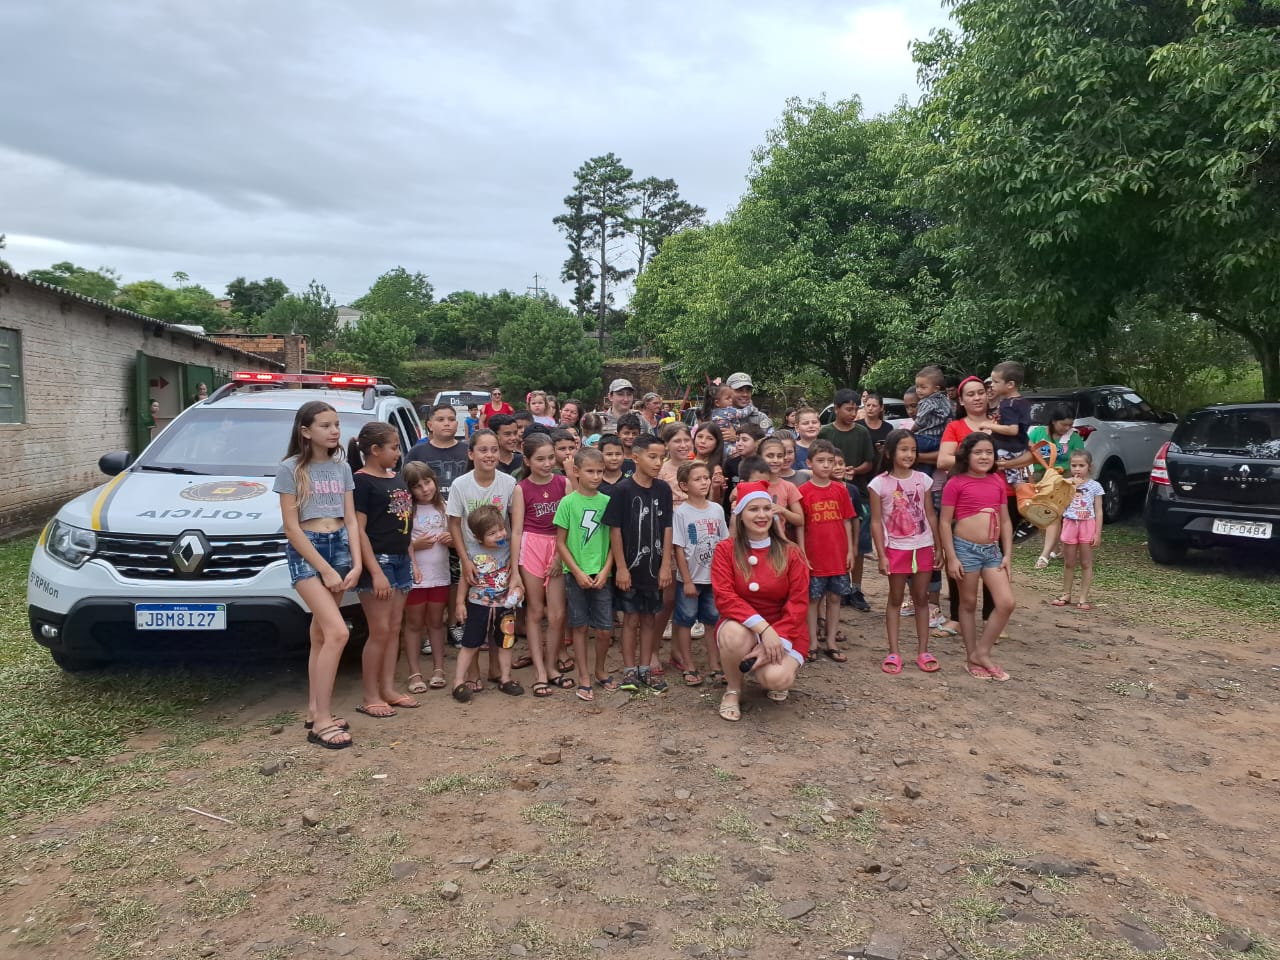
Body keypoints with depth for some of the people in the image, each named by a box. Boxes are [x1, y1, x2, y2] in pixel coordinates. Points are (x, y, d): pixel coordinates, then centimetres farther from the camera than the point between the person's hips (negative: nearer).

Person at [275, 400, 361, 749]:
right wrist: (326, 570, -13)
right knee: (337, 632, -15)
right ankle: (322, 721, -8)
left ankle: (314, 711, 21)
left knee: (320, 634, 11)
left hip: (339, 546, 5)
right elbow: (291, 528, -10)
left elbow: (350, 521, 7)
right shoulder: (291, 469, -7)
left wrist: (356, 564, -5)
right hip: (305, 551, -5)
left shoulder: (342, 467, 8)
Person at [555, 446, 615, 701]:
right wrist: (578, 572, -9)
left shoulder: (607, 501, 1)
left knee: (605, 630, 3)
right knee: (580, 626, 7)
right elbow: (561, 543, -3)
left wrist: (605, 570, -6)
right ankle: (584, 677, 20)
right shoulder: (568, 502, -5)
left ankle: (600, 670, 28)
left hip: (601, 575, 2)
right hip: (576, 574, -2)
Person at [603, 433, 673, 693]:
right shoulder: (623, 490, -11)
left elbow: (667, 529, 3)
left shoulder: (663, 490, 1)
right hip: (630, 566, -4)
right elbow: (615, 530, -10)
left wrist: (666, 565, -1)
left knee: (649, 618, 12)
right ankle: (629, 670, 18)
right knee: (631, 618, 5)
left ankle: (645, 669, 24)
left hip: (654, 567, 4)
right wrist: (621, 567, -11)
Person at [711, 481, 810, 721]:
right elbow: (724, 597, -15)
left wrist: (775, 640, -20)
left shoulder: (791, 553, -2)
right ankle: (733, 690, -6)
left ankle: (774, 669, 12)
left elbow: (798, 604, -6)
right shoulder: (725, 550, -5)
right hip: (742, 627, 0)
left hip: (784, 631, 0)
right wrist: (762, 627, -28)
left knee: (778, 679, -29)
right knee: (734, 634, -36)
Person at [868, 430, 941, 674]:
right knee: (895, 599, 7)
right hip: (896, 548, -2)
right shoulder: (879, 484, -7)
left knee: (921, 599, 9)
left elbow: (931, 516, 7)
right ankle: (893, 652, 12)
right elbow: (876, 521, -6)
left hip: (923, 547, 3)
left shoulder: (923, 480, 1)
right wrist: (881, 555, -10)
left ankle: (923, 651, 18)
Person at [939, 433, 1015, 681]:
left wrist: (1007, 555, 6)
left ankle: (982, 653, 12)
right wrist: (951, 557, -12)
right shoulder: (956, 483, -7)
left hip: (992, 550, 5)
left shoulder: (998, 482, 8)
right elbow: (945, 522, -8)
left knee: (1006, 603, -2)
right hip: (966, 548, -5)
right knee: (969, 604, 7)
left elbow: (1005, 521, 12)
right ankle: (971, 657, 20)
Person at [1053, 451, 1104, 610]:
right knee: (1068, 563, 10)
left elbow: (1098, 511, -2)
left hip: (1087, 525, -2)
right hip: (1070, 524, 2)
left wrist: (1098, 533, -8)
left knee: (1086, 563, 3)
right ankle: (1066, 594, 20)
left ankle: (1083, 597, 7)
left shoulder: (1095, 486, -1)